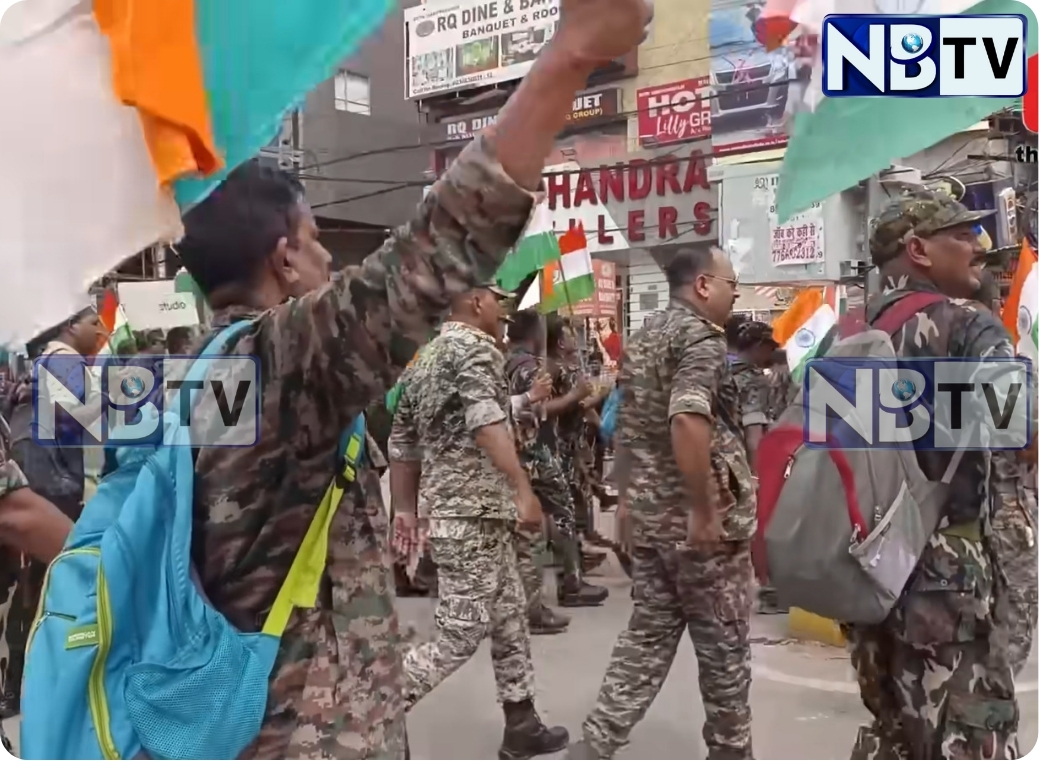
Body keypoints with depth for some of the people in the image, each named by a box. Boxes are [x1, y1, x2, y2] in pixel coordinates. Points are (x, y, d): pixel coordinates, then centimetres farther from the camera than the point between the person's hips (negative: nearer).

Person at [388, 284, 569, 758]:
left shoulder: (426, 357, 18)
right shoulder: (475, 346, -9)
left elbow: (401, 443, 20)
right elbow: (487, 425, -25)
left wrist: (405, 509, 23)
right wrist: (524, 490, -29)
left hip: (448, 506, 10)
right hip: (472, 512, -10)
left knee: (509, 617, 15)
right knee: (462, 634, -4)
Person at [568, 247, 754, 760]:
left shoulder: (641, 339, 15)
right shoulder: (700, 336, -14)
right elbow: (687, 421, -30)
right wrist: (704, 511, -26)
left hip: (647, 512, 8)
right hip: (698, 518, -8)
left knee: (648, 636, 13)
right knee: (723, 644, 8)